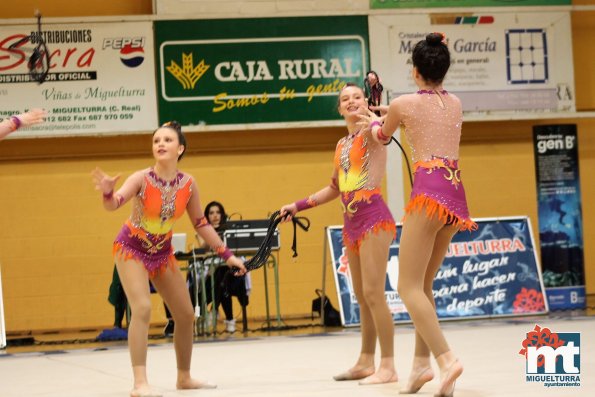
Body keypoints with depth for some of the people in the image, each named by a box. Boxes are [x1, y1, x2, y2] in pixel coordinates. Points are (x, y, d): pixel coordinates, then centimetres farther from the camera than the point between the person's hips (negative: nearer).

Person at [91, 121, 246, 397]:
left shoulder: (188, 184, -12)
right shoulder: (142, 179, -24)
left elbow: (200, 223, 1)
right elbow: (114, 204, -39)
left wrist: (226, 254, 1)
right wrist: (107, 192, -63)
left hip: (162, 253, 5)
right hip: (131, 249, -5)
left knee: (186, 315, 8)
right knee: (142, 309, -24)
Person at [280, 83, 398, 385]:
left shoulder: (370, 130, -4)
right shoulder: (341, 145, 18)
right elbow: (335, 188, 28)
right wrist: (298, 206, 28)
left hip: (373, 218, -8)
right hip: (352, 224, 8)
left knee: (373, 293, -12)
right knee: (362, 297, 12)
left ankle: (388, 367, -10)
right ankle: (366, 362, 20)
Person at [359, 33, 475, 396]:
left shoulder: (404, 103, 2)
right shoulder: (456, 104, 16)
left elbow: (383, 136, 23)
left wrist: (373, 120, 46)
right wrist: (390, 112, 49)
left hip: (429, 191, -7)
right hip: (457, 193, 7)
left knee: (409, 287, -8)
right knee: (423, 285, 16)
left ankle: (446, 358, -25)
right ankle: (422, 363, 14)